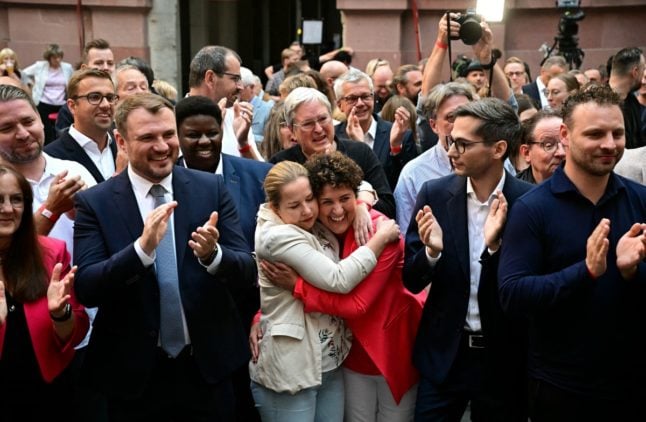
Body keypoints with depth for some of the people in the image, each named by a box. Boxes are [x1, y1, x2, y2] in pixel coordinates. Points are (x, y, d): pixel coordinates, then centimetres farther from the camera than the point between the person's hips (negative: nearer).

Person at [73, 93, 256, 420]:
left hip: (210, 366, 1)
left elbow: (248, 271, -4)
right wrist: (142, 248, -28)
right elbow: (85, 290, -13)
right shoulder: (94, 202, -5)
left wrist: (212, 254, -25)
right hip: (133, 373, -1)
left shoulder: (211, 188, -3)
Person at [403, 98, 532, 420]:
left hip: (504, 356, -1)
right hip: (444, 353, 1)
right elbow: (412, 282, -1)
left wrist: (495, 246, -26)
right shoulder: (434, 194, -5)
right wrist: (432, 251, -21)